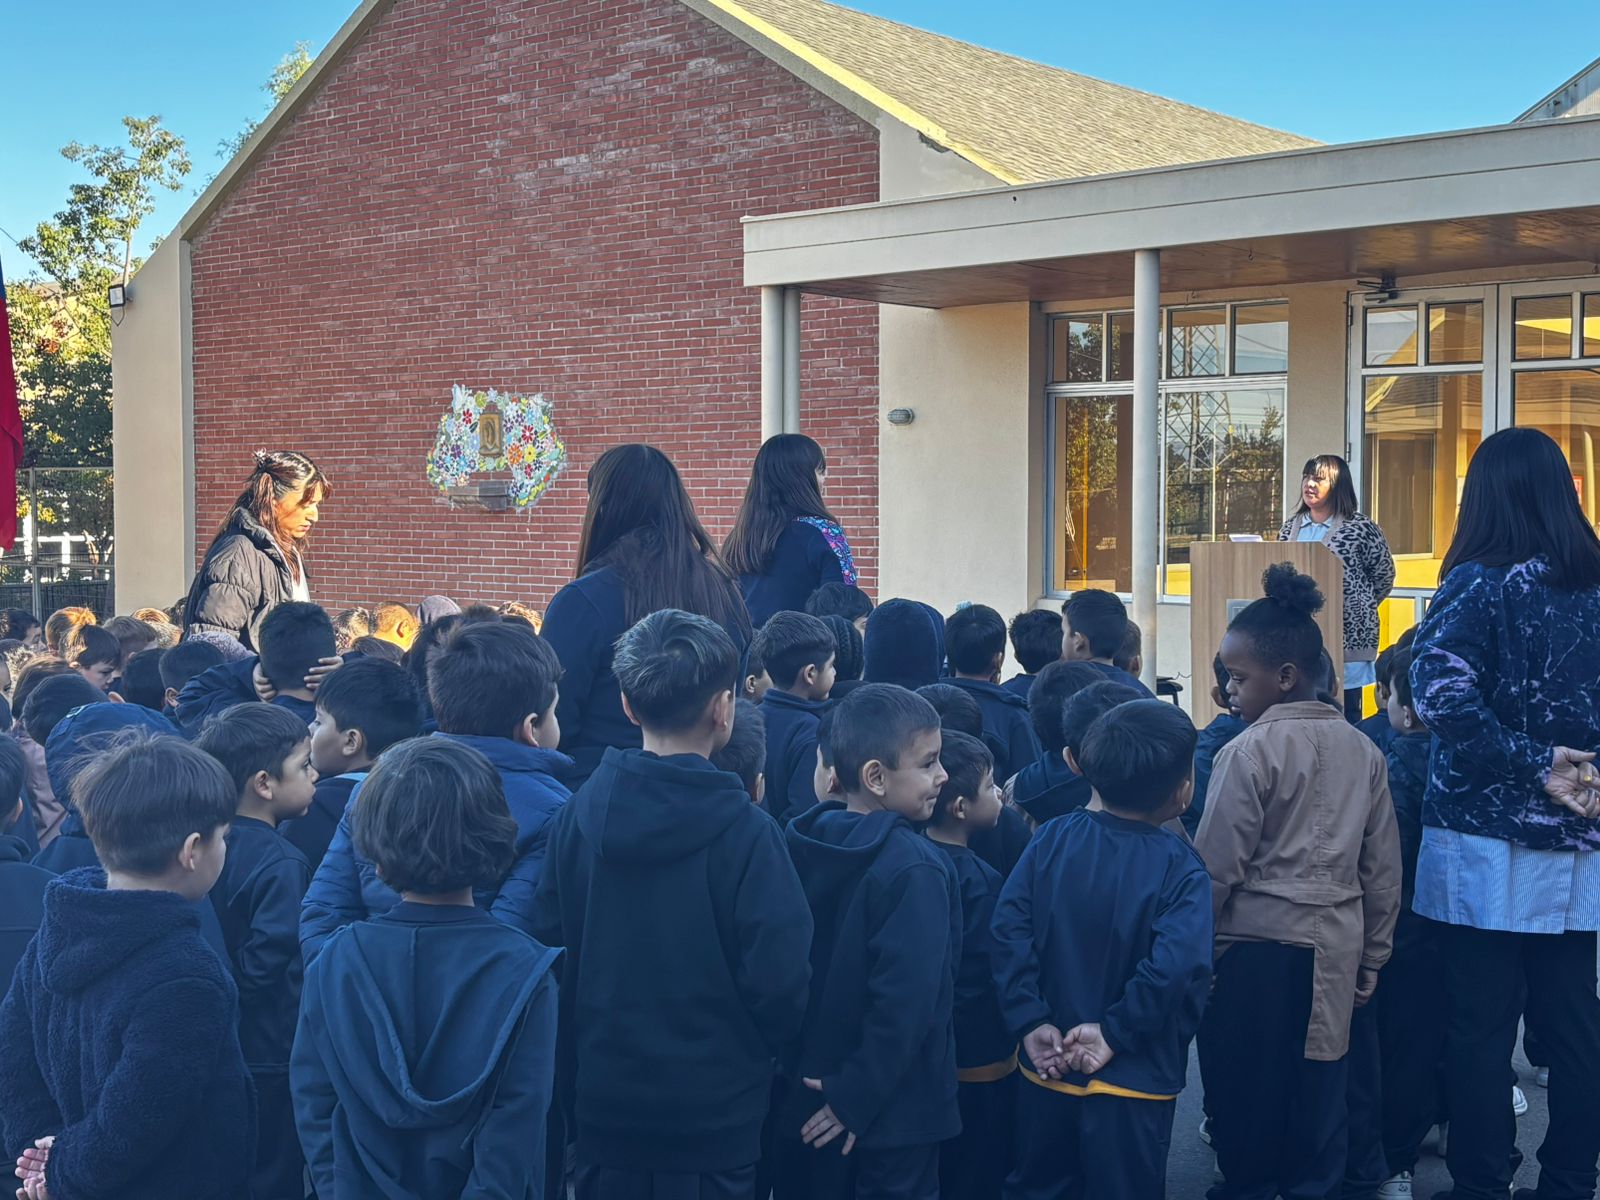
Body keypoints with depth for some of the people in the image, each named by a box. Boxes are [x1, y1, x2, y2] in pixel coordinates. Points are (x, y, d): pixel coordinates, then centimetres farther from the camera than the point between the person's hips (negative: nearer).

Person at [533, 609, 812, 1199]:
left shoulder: (582, 811, -7)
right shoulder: (743, 831, -19)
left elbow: (552, 938, -1)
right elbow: (779, 977, -17)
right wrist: (768, 1048, 4)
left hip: (603, 1100, 4)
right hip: (713, 1112, -3)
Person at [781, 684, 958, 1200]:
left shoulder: (802, 843, 0)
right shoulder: (916, 867, -21)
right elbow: (906, 1000, -26)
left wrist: (789, 1062, 14)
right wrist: (857, 1098, -17)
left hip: (807, 1093, 6)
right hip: (893, 1108, -6)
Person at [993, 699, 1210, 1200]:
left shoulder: (1052, 838, -6)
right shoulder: (1180, 867, -15)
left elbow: (1009, 926, -13)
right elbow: (1176, 966, -28)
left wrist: (1030, 1021, -12)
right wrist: (1115, 1032, -18)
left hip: (1047, 1063, 3)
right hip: (1132, 1078, -3)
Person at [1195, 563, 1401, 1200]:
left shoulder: (1249, 751, -11)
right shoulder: (1363, 752, 7)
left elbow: (1217, 867, -11)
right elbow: (1383, 868, 11)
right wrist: (1370, 957, 18)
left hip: (1257, 945, -5)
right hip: (1335, 949, 6)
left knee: (1245, 1091, 7)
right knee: (1318, 1087, 12)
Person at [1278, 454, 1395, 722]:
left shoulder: (1360, 527, -6)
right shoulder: (1291, 527, 11)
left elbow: (1384, 576, 1)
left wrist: (1356, 608, 3)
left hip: (1346, 638, -5)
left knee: (1345, 717, 1)